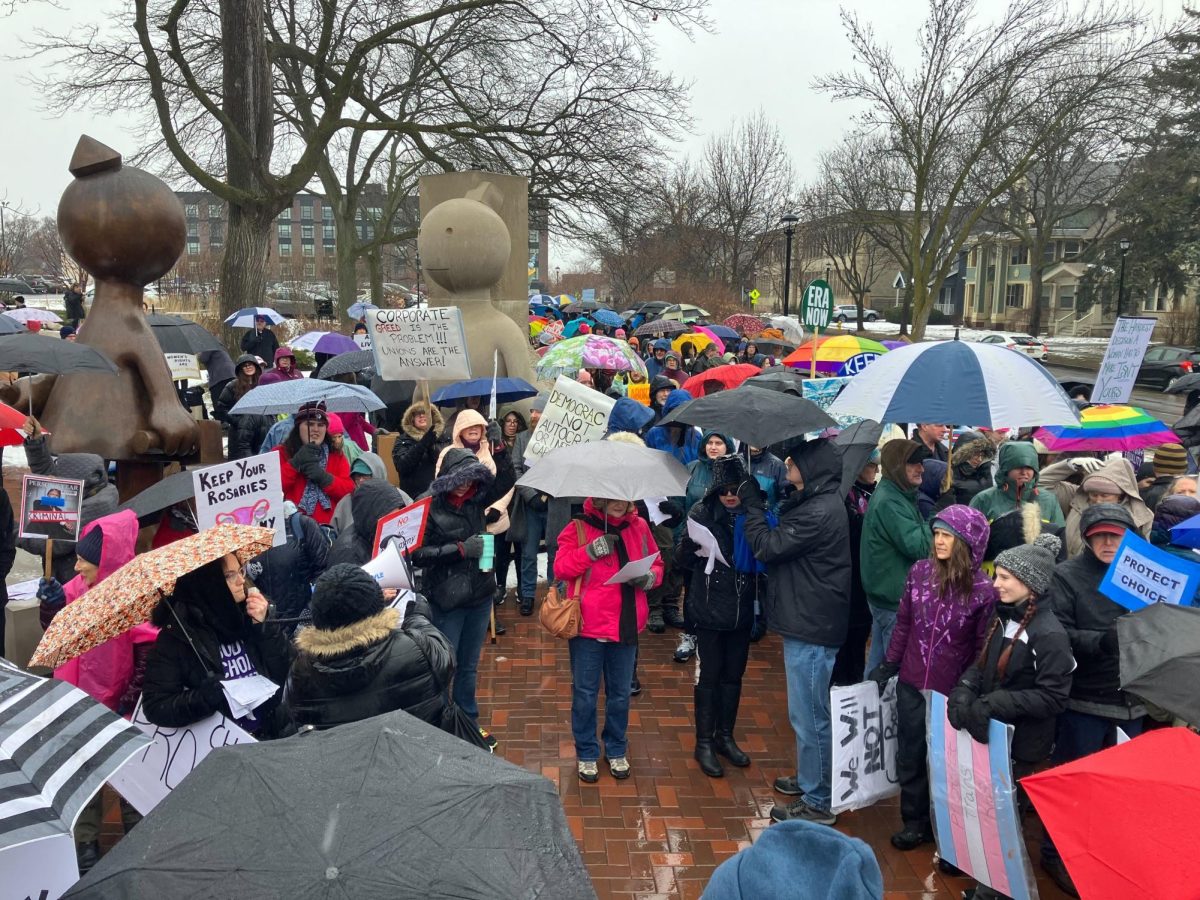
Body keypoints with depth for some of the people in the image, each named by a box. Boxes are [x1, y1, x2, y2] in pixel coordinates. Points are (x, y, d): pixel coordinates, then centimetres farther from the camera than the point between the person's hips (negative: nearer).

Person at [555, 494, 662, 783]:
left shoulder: (639, 526, 4)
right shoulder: (578, 528, -6)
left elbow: (657, 565, 11)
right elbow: (560, 568, -13)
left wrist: (648, 577, -11)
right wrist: (591, 551, -24)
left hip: (626, 626, 3)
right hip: (587, 627, -3)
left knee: (620, 693, 16)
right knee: (585, 693, 9)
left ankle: (616, 749, 36)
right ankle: (586, 753, 28)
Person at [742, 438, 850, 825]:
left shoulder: (819, 511, -23)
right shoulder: (816, 501, 9)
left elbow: (767, 546, -19)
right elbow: (782, 540, 13)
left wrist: (752, 505, -7)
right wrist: (757, 503, 2)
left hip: (811, 626, -11)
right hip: (808, 619, 11)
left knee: (810, 714, 1)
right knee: (808, 710, 22)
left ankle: (817, 802, 14)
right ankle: (809, 779, 38)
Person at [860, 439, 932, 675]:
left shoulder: (893, 495, 11)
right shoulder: (889, 502, -21)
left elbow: (913, 533, 16)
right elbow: (919, 547, -23)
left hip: (883, 594, 10)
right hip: (896, 600, -10)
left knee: (878, 662, 20)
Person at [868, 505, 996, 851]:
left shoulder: (983, 590, -14)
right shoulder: (920, 571, -6)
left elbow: (983, 647, -6)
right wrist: (887, 665, 9)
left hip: (953, 692, -3)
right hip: (912, 684, 3)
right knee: (909, 756, 14)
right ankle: (915, 821, 33)